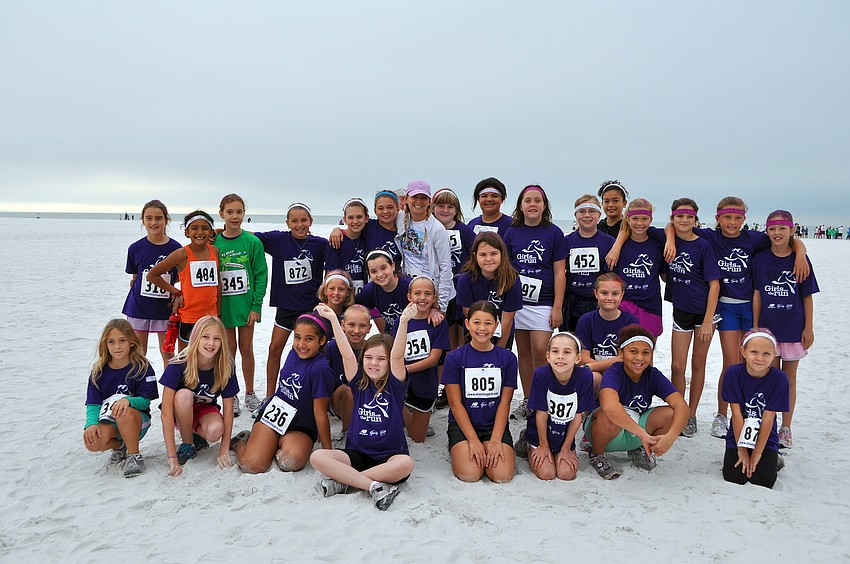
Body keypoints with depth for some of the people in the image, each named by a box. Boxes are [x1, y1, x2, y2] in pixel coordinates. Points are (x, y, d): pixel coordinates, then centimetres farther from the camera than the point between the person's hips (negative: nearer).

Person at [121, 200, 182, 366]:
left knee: (167, 353, 8)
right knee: (138, 353, 11)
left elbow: (180, 276, 4)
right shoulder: (135, 248, -2)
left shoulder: (175, 248, -6)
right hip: (139, 307, 1)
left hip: (165, 307, -1)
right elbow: (135, 277, 7)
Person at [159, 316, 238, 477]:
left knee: (215, 431, -33)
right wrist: (172, 457, -33)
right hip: (181, 411, -1)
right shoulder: (179, 365, -28)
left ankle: (197, 435, 4)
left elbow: (228, 408, -13)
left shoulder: (226, 367, -21)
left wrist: (225, 449, -15)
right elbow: (166, 411, -29)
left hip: (206, 410, 1)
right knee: (184, 395, -35)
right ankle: (187, 444, -11)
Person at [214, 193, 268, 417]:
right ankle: (231, 396, 21)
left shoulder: (252, 242, -5)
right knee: (229, 350, 9)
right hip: (223, 304, 1)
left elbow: (261, 275, -5)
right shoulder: (214, 243, -2)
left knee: (246, 348, 9)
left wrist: (256, 306, -9)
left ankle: (250, 393, 24)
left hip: (246, 303, -1)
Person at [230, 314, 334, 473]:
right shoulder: (294, 353, -1)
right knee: (253, 465, -17)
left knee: (292, 462, -35)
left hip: (300, 428, -4)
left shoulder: (320, 369, -22)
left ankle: (278, 450, -1)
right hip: (272, 415, 4)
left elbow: (320, 413, -17)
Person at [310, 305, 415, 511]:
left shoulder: (395, 384, -1)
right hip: (357, 453, 2)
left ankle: (345, 480, -21)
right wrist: (333, 319, -16)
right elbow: (347, 355, -7)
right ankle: (374, 485, -27)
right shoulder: (359, 383, 5)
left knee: (406, 463, -36)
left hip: (390, 455, -2)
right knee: (317, 457, -22)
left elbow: (397, 356, -18)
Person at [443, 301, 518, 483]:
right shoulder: (454, 358, -5)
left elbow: (504, 403, -1)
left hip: (495, 425, 1)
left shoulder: (507, 358, 0)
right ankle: (458, 448, 10)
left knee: (503, 476, -20)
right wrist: (473, 440, -13)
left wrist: (495, 440, -12)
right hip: (462, 424, -1)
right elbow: (456, 404, -6)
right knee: (469, 475, -22)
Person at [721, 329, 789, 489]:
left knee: (763, 480, -15)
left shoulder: (779, 378, -15)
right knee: (734, 478, -13)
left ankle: (773, 460, 17)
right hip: (739, 435, 0)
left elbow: (768, 418, -14)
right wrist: (741, 450, -11)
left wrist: (757, 453, -12)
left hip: (766, 438, 0)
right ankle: (740, 457, 18)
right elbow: (737, 414, -13)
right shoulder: (733, 373, -15)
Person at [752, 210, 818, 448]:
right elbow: (757, 294, 1)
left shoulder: (800, 259, -4)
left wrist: (808, 328, -2)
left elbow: (807, 296, 0)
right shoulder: (760, 259, -2)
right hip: (768, 326, 0)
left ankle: (786, 428, 22)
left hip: (793, 327, 0)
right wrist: (755, 326, -1)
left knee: (789, 378, 10)